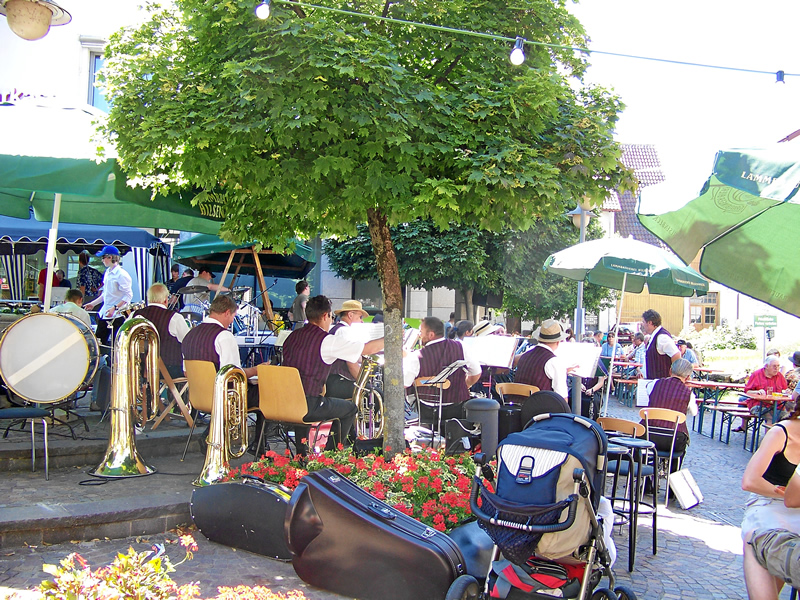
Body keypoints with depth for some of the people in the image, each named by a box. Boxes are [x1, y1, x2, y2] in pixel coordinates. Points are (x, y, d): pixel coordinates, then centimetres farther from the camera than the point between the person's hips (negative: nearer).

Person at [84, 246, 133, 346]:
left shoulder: (122, 274, -14)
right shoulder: (107, 272, 15)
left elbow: (128, 295, -18)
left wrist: (115, 308, -26)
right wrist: (93, 304, 21)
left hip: (117, 316, -9)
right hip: (104, 314, 9)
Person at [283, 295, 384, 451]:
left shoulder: (292, 336, 8)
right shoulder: (328, 341, -11)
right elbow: (369, 348, -7)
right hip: (307, 406, -6)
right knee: (350, 409, 15)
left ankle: (301, 454, 43)